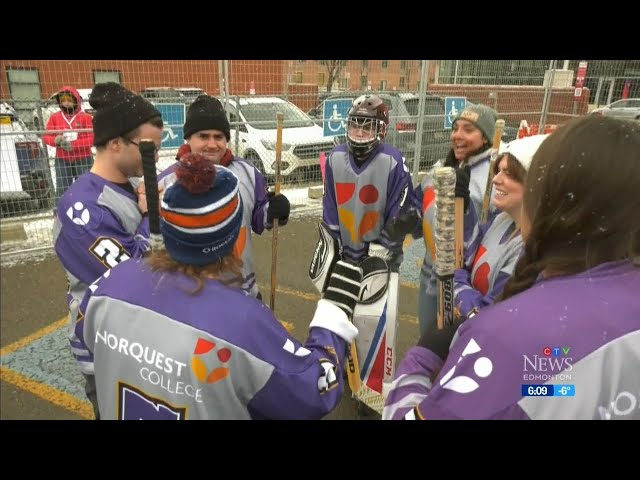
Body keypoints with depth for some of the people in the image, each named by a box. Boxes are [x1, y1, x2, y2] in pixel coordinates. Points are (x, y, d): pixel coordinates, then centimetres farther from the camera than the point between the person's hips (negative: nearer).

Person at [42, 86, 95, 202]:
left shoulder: (85, 117, -5)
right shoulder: (54, 117, 3)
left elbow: (92, 138, -11)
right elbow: (46, 136, 4)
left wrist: (73, 144, -20)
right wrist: (55, 140, -18)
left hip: (83, 159, -2)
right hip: (62, 160, 2)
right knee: (61, 190, 4)